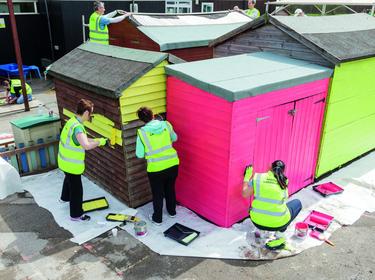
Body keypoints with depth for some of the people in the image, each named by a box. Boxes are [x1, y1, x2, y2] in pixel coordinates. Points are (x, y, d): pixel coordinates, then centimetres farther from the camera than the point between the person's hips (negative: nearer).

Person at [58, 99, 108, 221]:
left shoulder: (73, 121, -1)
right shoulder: (77, 127, -32)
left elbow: (82, 139, 11)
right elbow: (86, 145, -45)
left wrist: (95, 141, 0)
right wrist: (99, 142, -28)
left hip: (65, 161, 10)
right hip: (71, 164, -10)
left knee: (69, 179, 35)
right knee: (77, 190, 6)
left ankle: (65, 197, 61)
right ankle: (76, 215, 21)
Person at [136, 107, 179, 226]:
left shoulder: (142, 132, -10)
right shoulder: (166, 124, -2)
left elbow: (139, 154, -4)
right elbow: (174, 138, 17)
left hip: (156, 168, -3)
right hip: (172, 164, 4)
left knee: (157, 194, 16)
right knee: (170, 189, 26)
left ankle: (157, 219, 33)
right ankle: (172, 211, 46)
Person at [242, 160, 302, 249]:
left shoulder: (257, 177, -2)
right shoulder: (284, 182, 1)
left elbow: (245, 194, -2)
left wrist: (247, 177, 11)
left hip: (257, 221, 3)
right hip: (277, 223, -3)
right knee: (297, 203, 23)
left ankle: (261, 231, 18)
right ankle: (279, 236, 13)